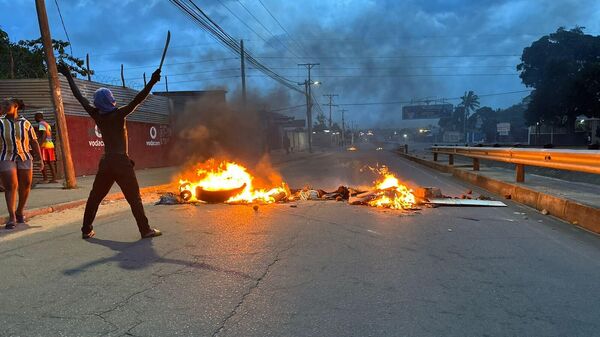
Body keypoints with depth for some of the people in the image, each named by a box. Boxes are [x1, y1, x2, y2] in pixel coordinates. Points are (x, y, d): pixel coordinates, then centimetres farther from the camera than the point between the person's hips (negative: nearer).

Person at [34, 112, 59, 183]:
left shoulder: (41, 124, -5)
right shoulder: (47, 124, 22)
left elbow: (44, 135, -17)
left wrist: (39, 145, -21)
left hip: (44, 145, -8)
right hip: (50, 144, 9)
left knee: (43, 163, -7)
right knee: (51, 163, 5)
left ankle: (45, 179, -9)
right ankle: (54, 178, 3)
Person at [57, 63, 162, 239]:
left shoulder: (97, 115, 6)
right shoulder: (119, 114, -7)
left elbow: (80, 97, 16)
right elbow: (137, 100, -17)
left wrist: (68, 76, 26)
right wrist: (151, 82, -23)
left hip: (105, 163, 5)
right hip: (122, 162, -5)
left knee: (94, 197, 15)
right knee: (134, 198, -4)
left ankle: (86, 230, 22)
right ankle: (145, 230, -3)